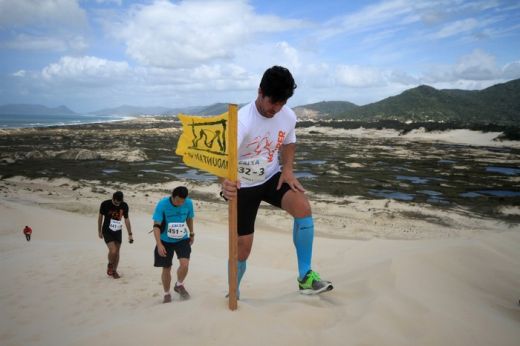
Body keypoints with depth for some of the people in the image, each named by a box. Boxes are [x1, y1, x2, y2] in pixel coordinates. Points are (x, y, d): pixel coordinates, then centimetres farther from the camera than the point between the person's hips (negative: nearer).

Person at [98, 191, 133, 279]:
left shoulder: (124, 206, -10)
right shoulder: (105, 204, -17)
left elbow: (126, 219, 2)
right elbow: (100, 217, -1)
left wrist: (130, 234, 3)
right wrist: (99, 231, 7)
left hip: (118, 231, 3)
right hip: (107, 231, -3)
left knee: (117, 252, 6)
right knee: (112, 251, -17)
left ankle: (114, 270, 25)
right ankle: (110, 265, 13)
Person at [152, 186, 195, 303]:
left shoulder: (189, 203, -14)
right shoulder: (162, 204, -23)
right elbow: (156, 225, -21)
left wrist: (192, 233, 16)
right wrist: (159, 244, -29)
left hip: (182, 239, 2)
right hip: (165, 241, -1)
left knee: (185, 264, -16)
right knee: (166, 269, 6)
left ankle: (179, 285, 14)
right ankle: (167, 294, 29)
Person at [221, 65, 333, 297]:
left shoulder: (289, 116, -9)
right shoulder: (242, 121, -26)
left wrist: (288, 168, -8)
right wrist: (225, 182, -62)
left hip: (272, 177, 4)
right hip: (243, 186, -3)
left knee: (303, 207, -25)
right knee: (243, 246, -1)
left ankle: (305, 277, -12)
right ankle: (233, 296, 26)